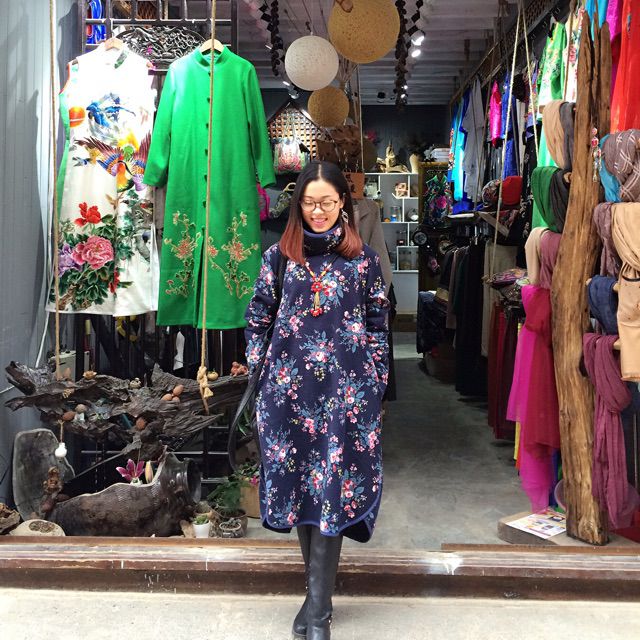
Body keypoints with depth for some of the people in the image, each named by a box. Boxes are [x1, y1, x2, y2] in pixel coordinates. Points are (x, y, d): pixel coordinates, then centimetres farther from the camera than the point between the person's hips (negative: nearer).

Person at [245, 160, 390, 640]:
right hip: (289, 386, 2)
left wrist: (376, 385, 3)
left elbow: (378, 326, 7)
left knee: (333, 486, -4)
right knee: (297, 482, 7)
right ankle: (320, 592, 24)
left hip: (346, 389, -2)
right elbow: (258, 320, 9)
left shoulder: (364, 259, 4)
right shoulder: (279, 256, 6)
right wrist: (258, 377, 4)